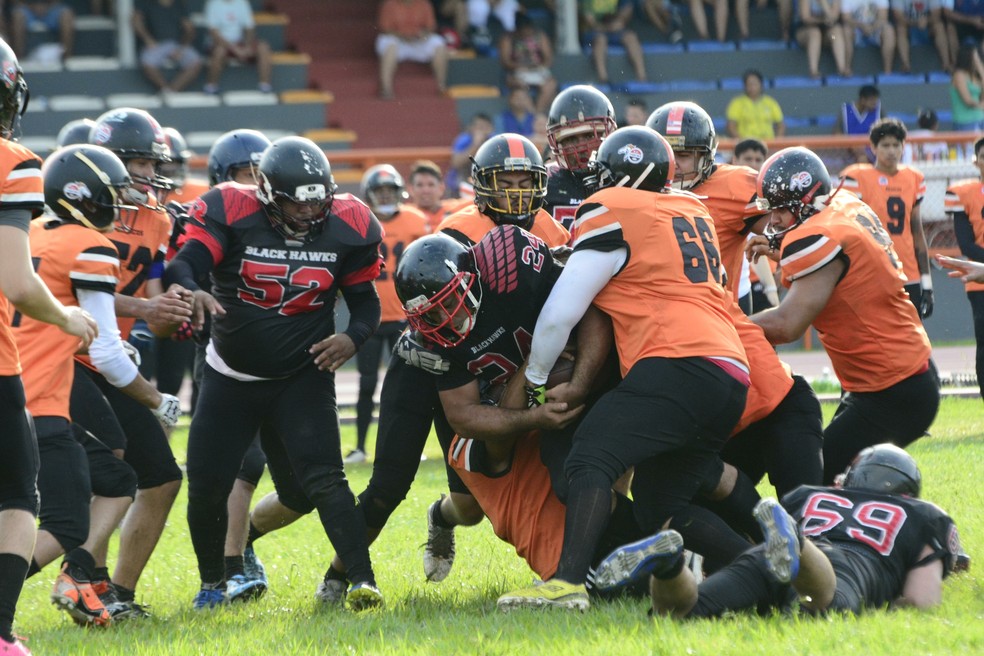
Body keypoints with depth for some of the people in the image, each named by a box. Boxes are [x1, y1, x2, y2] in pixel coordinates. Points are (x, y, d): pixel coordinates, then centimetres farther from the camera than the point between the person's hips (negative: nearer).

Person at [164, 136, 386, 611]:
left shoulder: (347, 227, -10)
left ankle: (361, 580, -19)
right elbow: (183, 265, -28)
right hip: (231, 378, 1)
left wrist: (353, 338, -20)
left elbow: (365, 300, 2)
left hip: (303, 377, -1)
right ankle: (215, 580, 28)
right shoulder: (230, 214, -17)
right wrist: (191, 293, -52)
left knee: (322, 479, -19)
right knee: (206, 486, 4)